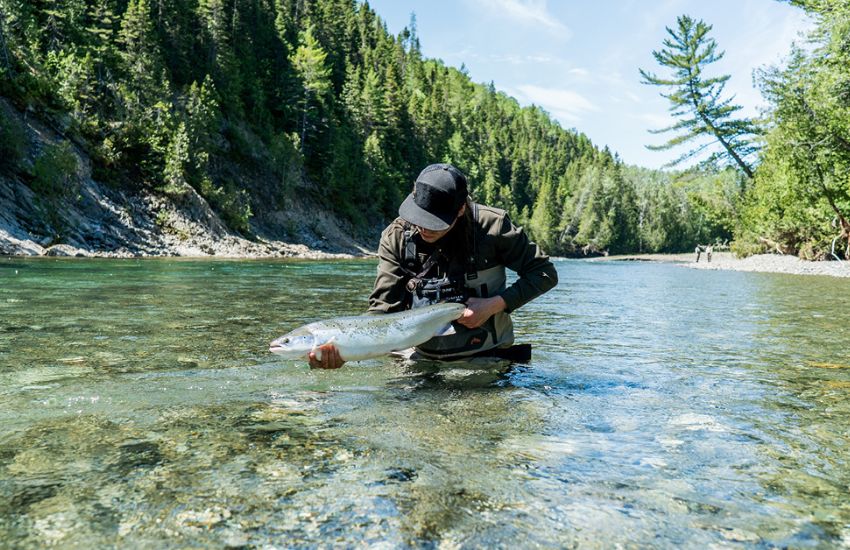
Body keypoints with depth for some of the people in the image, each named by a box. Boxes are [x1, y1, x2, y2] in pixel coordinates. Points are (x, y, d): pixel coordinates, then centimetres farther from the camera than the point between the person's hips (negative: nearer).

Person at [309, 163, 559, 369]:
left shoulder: (491, 226, -15)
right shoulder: (396, 237, -10)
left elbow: (545, 273, -6)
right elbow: (383, 309, -12)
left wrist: (495, 305, -19)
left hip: (487, 359, -1)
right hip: (425, 359, 2)